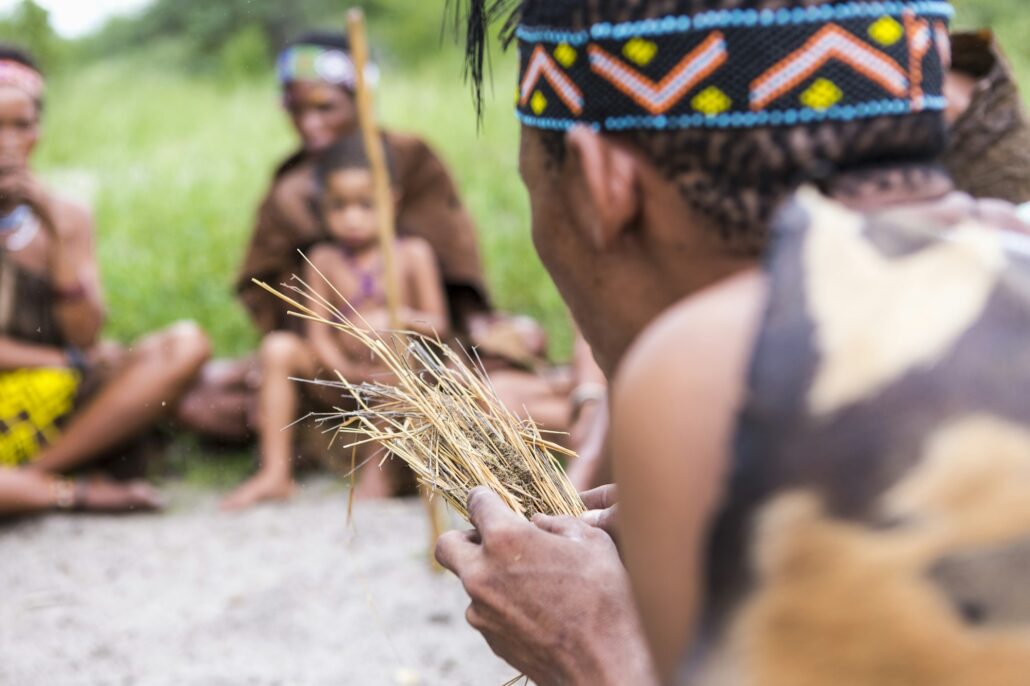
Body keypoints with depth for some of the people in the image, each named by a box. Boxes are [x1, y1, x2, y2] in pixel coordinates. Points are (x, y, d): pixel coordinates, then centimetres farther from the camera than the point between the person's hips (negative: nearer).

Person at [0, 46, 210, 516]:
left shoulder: (67, 219, 9)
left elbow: (86, 336, -3)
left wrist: (58, 235, -11)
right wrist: (65, 361, -6)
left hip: (67, 399, 5)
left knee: (186, 344, -19)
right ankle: (76, 492, -15)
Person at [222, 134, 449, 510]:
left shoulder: (412, 254, -1)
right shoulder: (324, 260, 4)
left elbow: (438, 325, -4)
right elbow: (318, 335, -2)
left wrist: (402, 319, -26)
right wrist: (347, 373, -20)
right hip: (344, 378, 3)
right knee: (278, 347, -18)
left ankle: (383, 467, -20)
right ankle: (275, 474, -16)